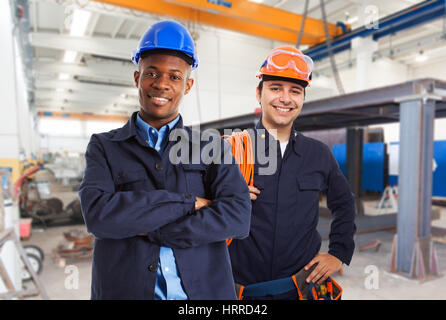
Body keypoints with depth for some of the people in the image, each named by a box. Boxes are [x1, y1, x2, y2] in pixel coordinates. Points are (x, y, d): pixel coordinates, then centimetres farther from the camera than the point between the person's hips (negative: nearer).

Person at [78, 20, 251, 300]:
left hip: (204, 289, 0)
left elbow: (237, 218, -14)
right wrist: (188, 202, -15)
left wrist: (146, 230, -15)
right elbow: (98, 214, -14)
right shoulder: (104, 147, 2)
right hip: (124, 289, 1)